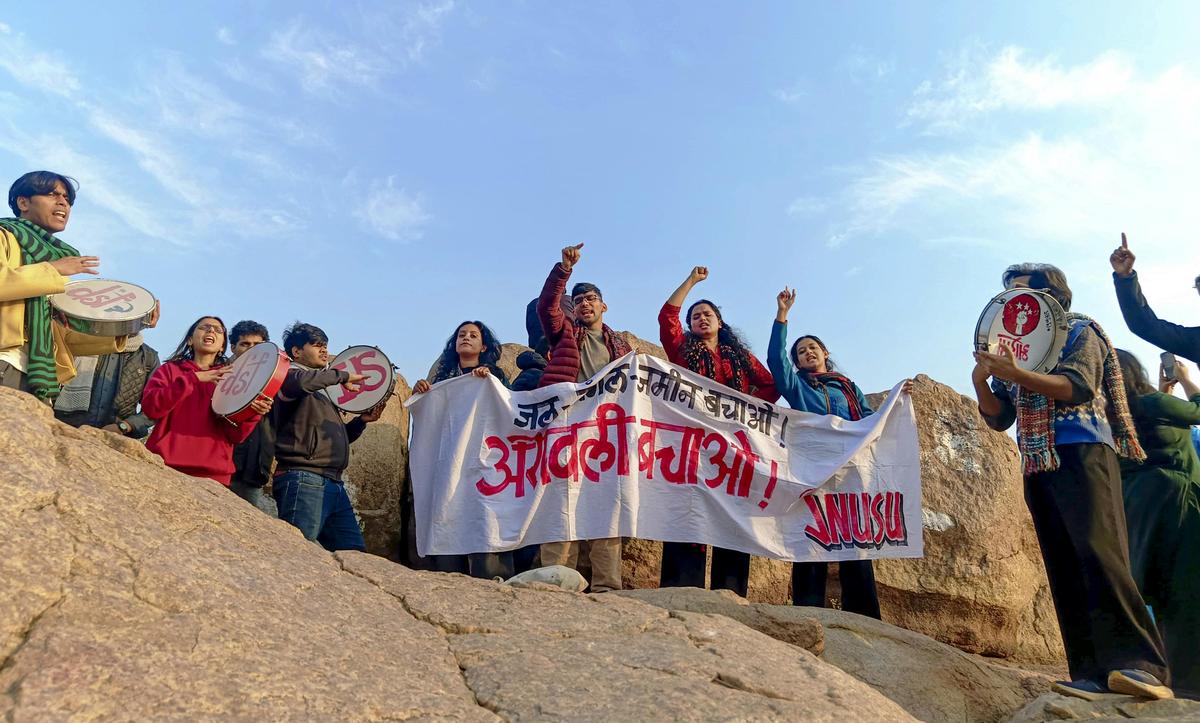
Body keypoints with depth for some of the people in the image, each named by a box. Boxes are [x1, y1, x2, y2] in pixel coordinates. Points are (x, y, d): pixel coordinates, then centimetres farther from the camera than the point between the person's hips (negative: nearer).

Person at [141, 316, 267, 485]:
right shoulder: (169, 370, 13)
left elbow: (236, 436, 4)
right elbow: (150, 407, -6)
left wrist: (252, 413, -16)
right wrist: (193, 378, -11)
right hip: (164, 467, 0)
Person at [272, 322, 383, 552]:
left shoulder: (323, 391, 28)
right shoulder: (290, 376, 6)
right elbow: (302, 380, -22)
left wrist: (362, 420, 16)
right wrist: (343, 376, -6)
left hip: (334, 484, 8)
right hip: (303, 480, -8)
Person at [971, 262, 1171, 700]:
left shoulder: (1078, 332, 7)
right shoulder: (1012, 349, 22)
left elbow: (1078, 386, -12)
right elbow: (999, 419, 16)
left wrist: (1014, 374, -24)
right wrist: (981, 382, -3)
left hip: (1081, 452, -6)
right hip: (1038, 466, 6)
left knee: (1098, 553, -20)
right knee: (1064, 569, -2)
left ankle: (1143, 665, -20)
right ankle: (1094, 673, -3)